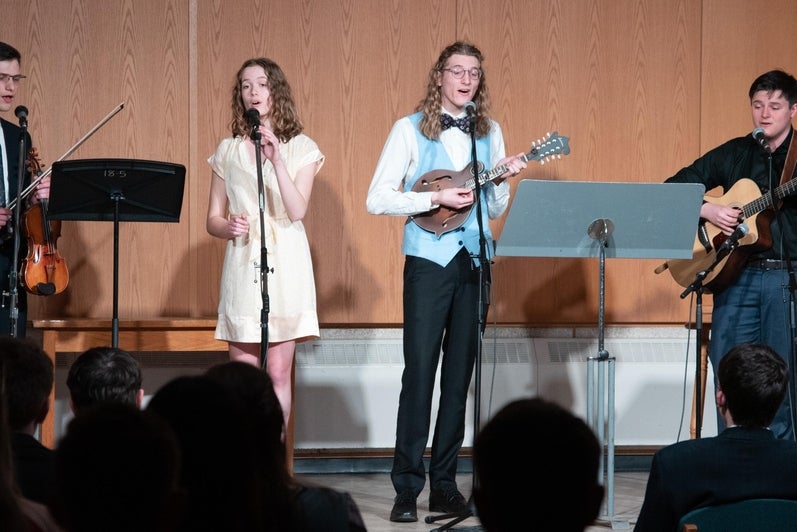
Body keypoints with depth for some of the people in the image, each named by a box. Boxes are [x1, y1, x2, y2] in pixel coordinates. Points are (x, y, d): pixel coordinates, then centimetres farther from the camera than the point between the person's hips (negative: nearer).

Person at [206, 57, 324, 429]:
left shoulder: (301, 148, 4)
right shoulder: (228, 151, 11)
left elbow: (297, 211, -9)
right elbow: (212, 219, 12)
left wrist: (276, 160, -19)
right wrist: (228, 227, -10)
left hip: (284, 264, -2)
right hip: (242, 265, 2)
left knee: (278, 371, -4)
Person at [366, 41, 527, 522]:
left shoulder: (489, 133, 12)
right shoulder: (411, 130, 0)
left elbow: (493, 210, 15)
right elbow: (378, 199, -7)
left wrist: (504, 179, -4)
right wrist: (437, 198, -16)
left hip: (474, 260, 4)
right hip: (430, 260, -4)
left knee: (459, 375, 5)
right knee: (420, 373, -8)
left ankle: (444, 483, 11)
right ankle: (407, 489, -5)